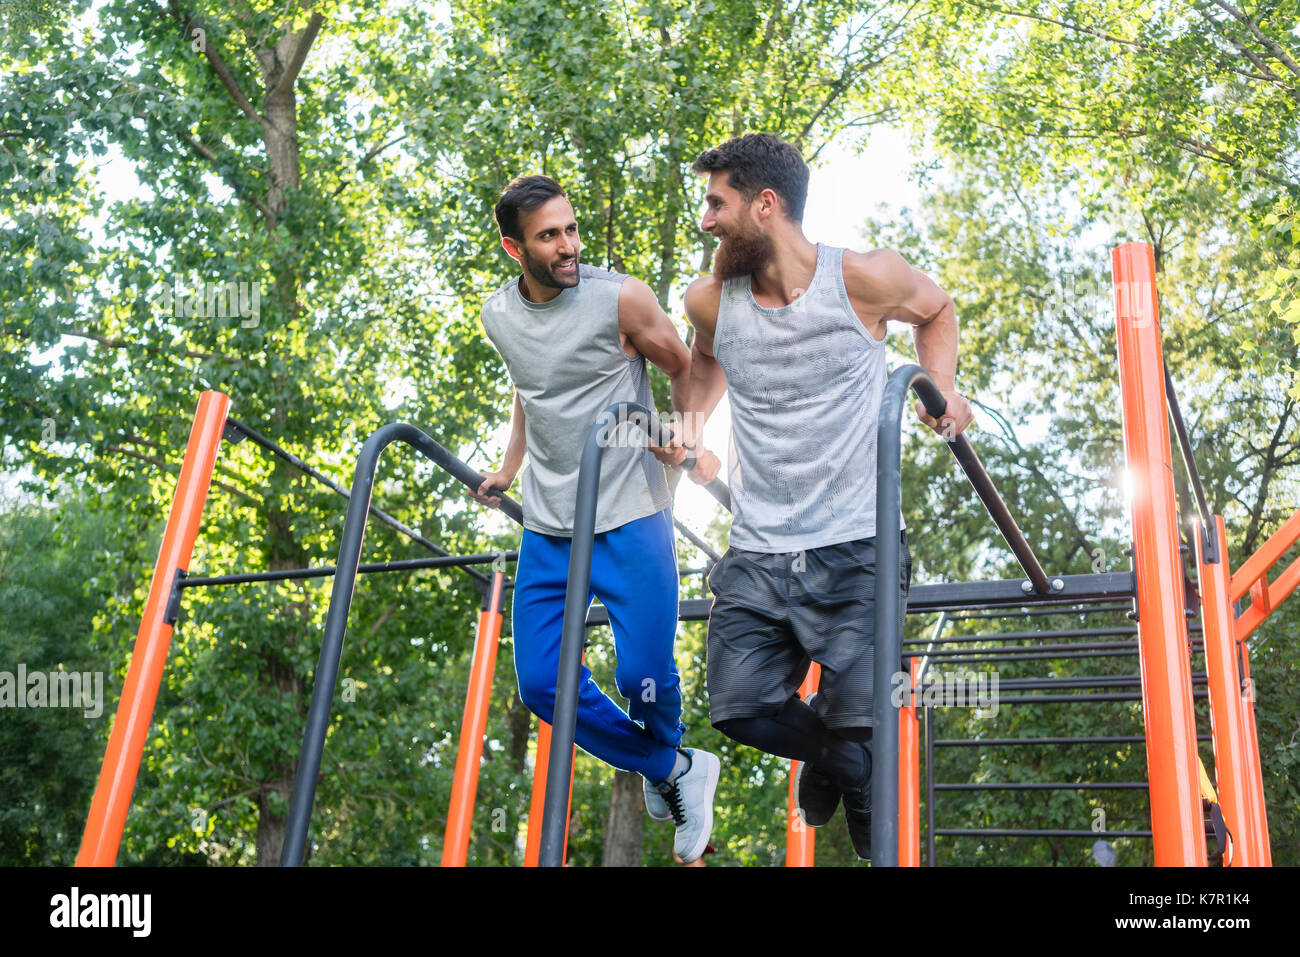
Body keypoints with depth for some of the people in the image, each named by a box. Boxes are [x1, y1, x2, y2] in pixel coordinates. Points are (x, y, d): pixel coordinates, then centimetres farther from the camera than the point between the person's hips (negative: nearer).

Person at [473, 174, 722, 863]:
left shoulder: (621, 299, -10)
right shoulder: (498, 316, 5)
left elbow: (685, 371, 5)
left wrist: (681, 444, 0)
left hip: (630, 517, -5)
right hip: (546, 526, 5)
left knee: (642, 674, -10)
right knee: (540, 682, -1)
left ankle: (661, 764, 28)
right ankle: (675, 772, 17)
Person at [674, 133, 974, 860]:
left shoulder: (863, 279, -7)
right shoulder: (710, 301, 3)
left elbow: (937, 310, 14)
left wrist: (942, 385, -2)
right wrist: (692, 417, 11)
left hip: (853, 551, -3)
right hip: (756, 556, 4)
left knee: (857, 726, -7)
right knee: (740, 707, -6)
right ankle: (823, 744, 31)